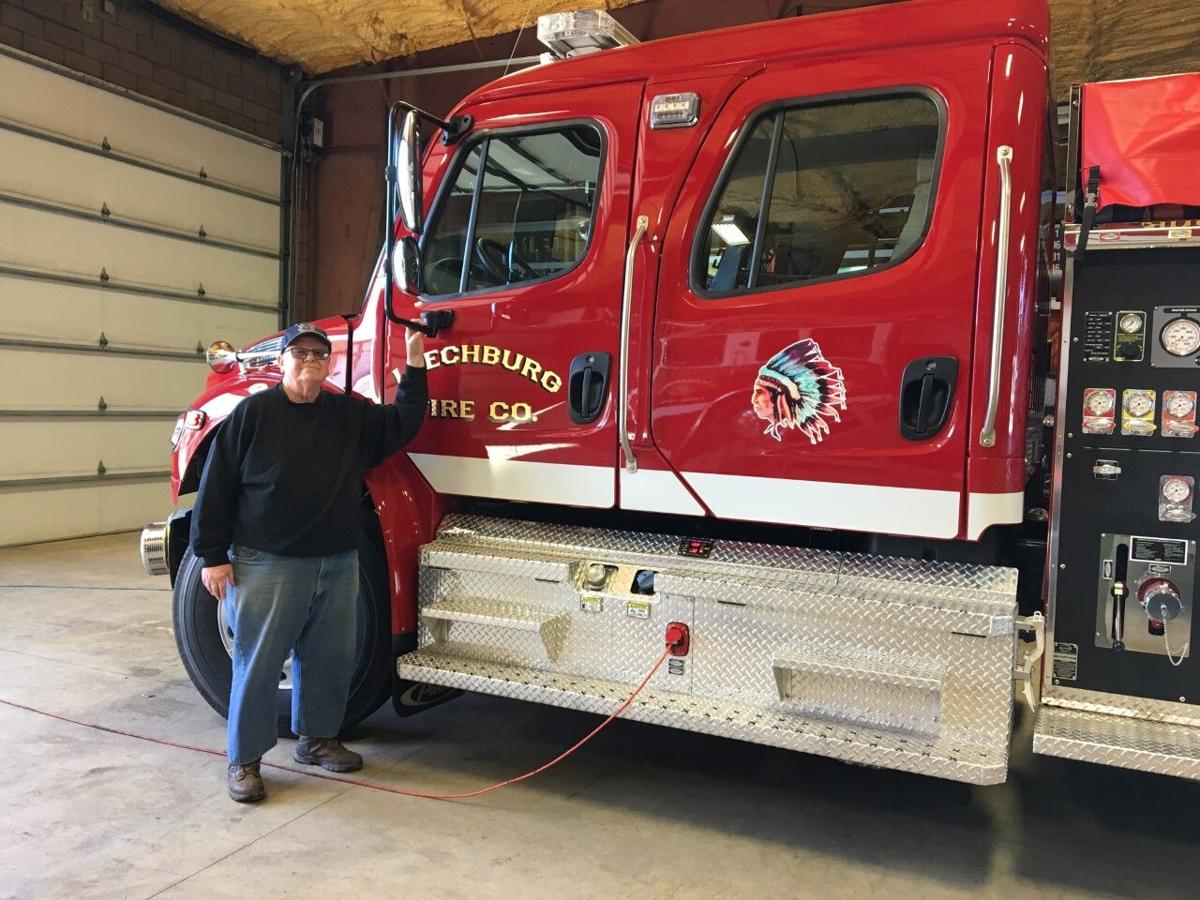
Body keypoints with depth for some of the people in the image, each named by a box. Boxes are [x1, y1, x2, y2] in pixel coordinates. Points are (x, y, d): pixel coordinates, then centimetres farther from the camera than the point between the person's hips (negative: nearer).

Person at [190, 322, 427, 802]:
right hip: (268, 566, -5)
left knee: (330, 658, 14)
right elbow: (217, 486, -5)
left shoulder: (351, 414, 10)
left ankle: (316, 737, 34)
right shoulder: (252, 413, -5)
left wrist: (415, 368, 0)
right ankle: (244, 759, 18)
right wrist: (212, 556, -6)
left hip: (338, 564, 5)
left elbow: (400, 426, 7)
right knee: (257, 662, 3)